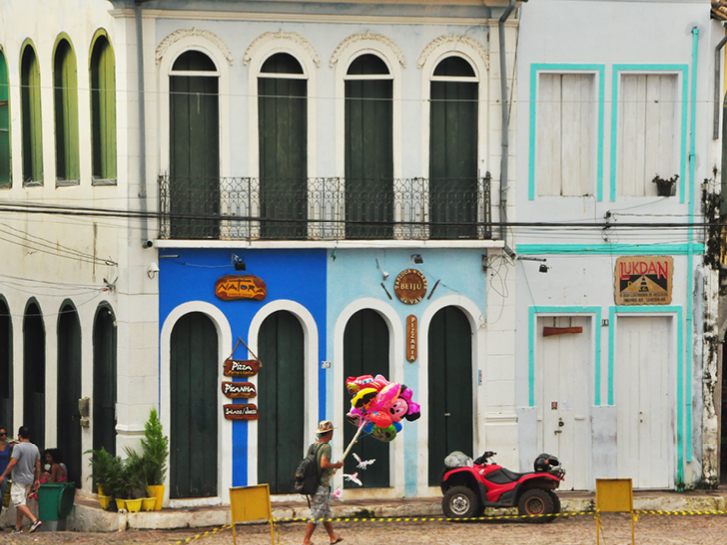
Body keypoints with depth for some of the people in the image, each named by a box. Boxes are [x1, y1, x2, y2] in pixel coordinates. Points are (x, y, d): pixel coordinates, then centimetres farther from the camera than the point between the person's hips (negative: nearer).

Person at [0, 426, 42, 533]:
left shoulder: (18, 447, -14)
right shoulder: (35, 448, 9)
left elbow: (12, 463, -21)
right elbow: (38, 466, 12)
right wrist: (37, 480, 20)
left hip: (19, 479, -8)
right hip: (29, 479, 8)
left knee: (19, 503, -11)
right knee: (21, 502, 16)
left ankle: (34, 520, -26)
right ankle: (18, 526, 18)